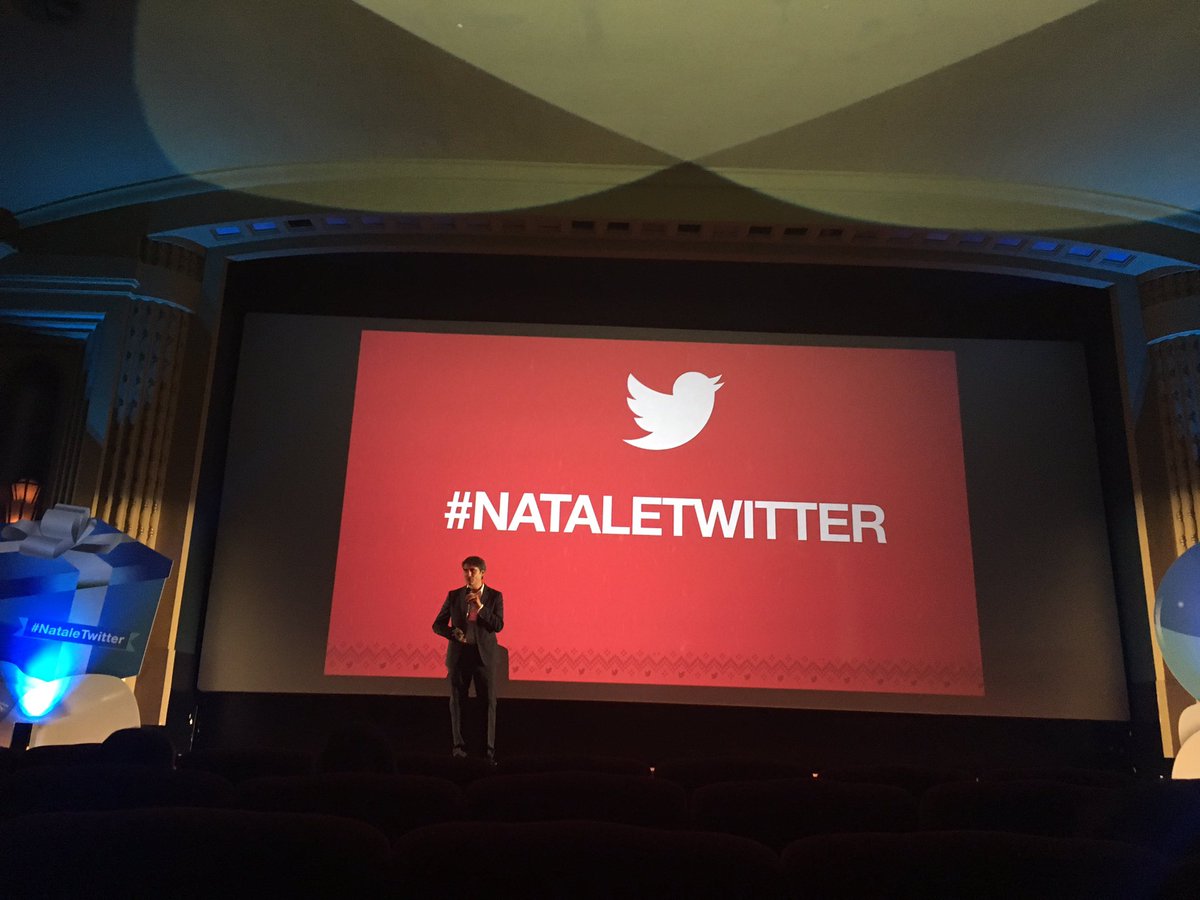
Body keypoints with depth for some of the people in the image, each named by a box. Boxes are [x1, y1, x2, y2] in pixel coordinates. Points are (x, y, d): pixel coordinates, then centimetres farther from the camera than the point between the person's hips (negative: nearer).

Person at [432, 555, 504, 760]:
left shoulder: (494, 596, 1)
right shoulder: (454, 595, 5)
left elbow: (498, 626, -9)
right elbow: (438, 625, 8)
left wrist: (480, 607, -19)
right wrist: (454, 633, -11)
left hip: (484, 655, -1)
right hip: (459, 654, 2)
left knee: (488, 702, 1)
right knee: (457, 701, 7)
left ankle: (488, 749, 8)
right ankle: (459, 745, 17)